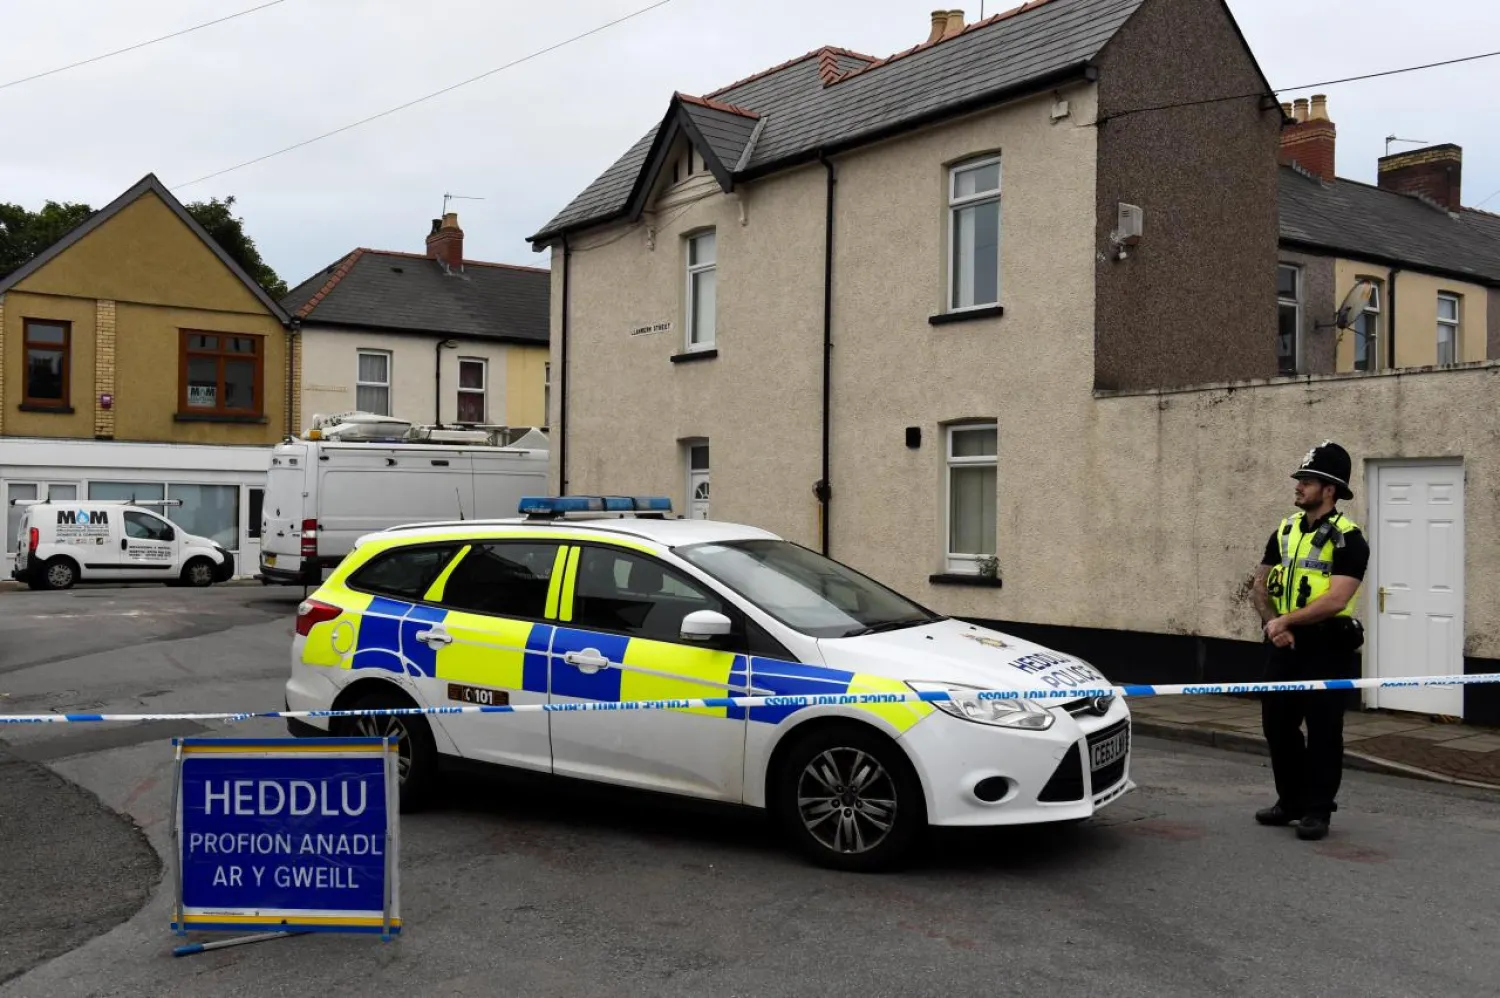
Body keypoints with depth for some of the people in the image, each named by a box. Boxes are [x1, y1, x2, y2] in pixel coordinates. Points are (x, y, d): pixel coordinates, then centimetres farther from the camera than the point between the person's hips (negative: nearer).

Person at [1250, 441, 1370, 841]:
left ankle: (1318, 810, 11)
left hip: (1326, 648, -7)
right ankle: (1291, 800, 26)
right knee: (1277, 725, 12)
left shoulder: (1347, 538, -11)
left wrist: (1286, 620, -17)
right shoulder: (1284, 531, 10)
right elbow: (1261, 586, 10)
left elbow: (1336, 600, -20)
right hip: (1283, 646, 7)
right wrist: (1272, 624, -7)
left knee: (1322, 730, 1)